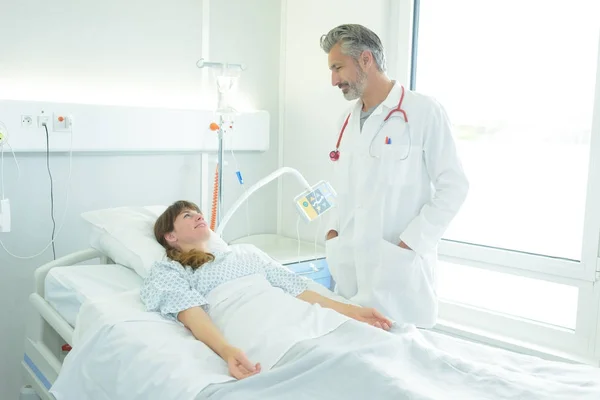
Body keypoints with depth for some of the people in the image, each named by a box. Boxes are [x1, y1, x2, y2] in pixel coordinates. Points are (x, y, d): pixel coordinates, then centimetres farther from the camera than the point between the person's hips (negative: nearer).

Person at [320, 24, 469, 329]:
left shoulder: (423, 112, -6)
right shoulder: (348, 122, 14)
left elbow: (453, 186, -9)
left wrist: (410, 244, -14)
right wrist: (333, 230, 6)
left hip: (399, 268, -6)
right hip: (349, 268, 6)